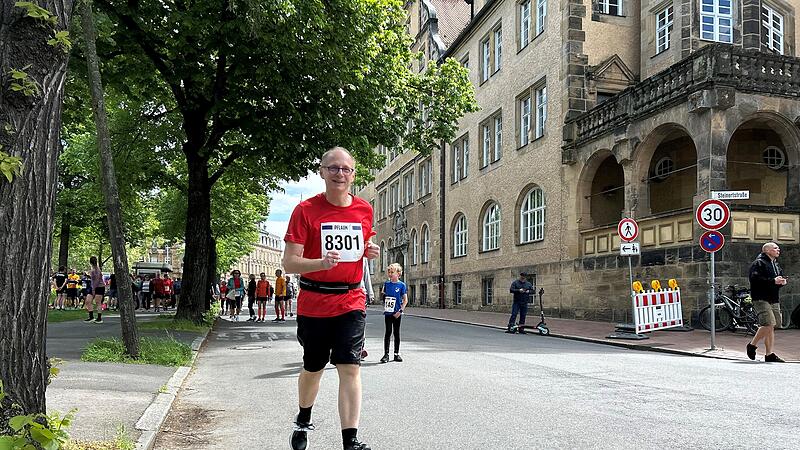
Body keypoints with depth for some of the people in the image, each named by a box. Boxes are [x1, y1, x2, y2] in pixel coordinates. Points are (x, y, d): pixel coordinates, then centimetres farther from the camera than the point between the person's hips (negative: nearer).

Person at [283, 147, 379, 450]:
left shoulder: (364, 210, 4)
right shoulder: (305, 210, -8)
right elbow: (289, 263, -12)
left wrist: (370, 252, -2)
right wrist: (321, 263, -31)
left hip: (351, 302, 2)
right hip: (313, 303, -1)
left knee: (350, 368, -9)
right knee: (313, 368, 15)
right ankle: (303, 421, 42)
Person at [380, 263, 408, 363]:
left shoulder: (402, 285, -3)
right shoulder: (386, 284, 6)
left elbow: (405, 300, -3)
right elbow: (383, 296, 19)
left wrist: (400, 311, -11)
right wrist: (382, 293, -1)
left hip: (397, 313, -2)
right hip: (388, 312, 2)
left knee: (396, 332, 7)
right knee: (388, 332, 1)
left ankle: (397, 354, 16)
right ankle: (386, 354, 3)